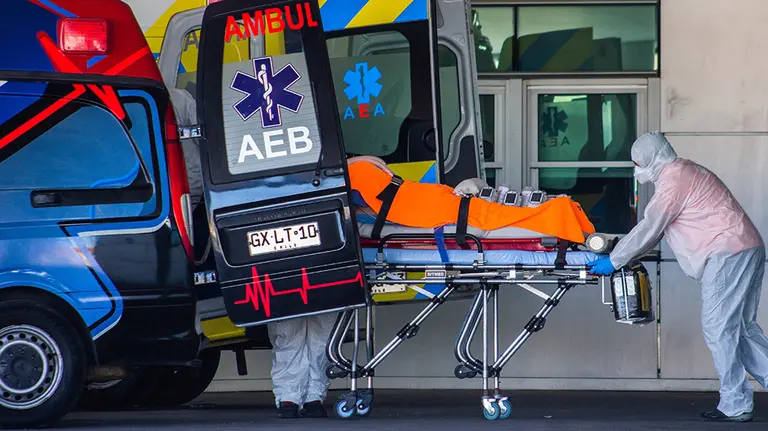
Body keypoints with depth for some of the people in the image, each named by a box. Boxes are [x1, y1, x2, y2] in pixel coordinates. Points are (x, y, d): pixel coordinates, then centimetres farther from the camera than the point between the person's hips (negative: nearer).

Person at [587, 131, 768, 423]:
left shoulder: (673, 180, -9)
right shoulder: (685, 172, 23)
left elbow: (649, 229, -11)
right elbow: (655, 230, 26)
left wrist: (614, 261, -4)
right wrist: (619, 251, 23)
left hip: (728, 254, -10)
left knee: (718, 329, -6)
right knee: (741, 327, 13)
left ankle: (735, 405, -4)